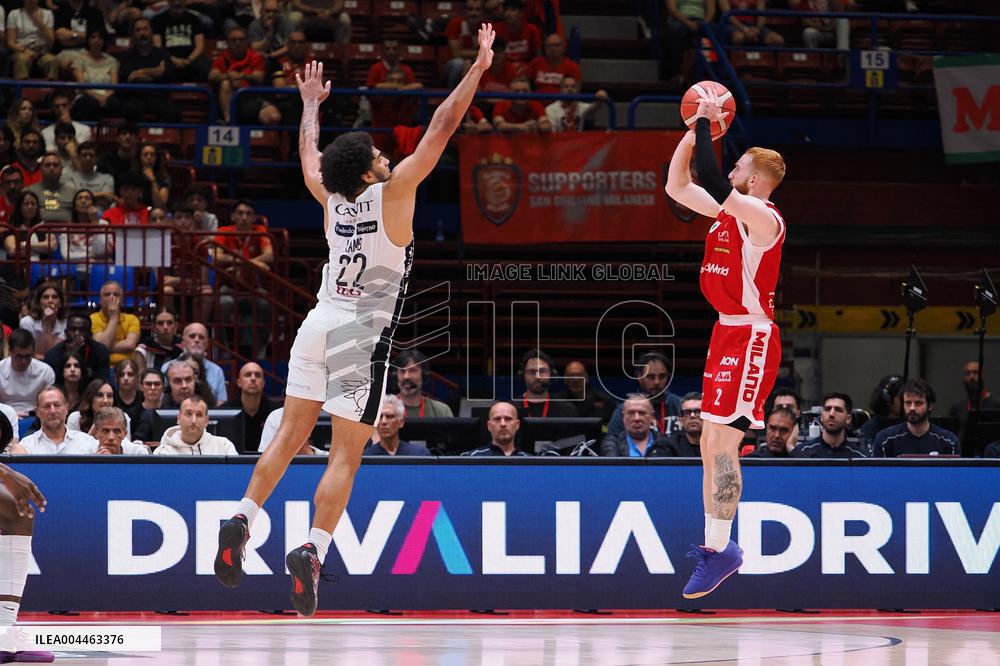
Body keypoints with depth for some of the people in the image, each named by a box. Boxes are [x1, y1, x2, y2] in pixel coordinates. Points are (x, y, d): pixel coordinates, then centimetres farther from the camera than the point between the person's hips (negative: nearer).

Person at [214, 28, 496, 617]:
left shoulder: (330, 197, 4)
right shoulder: (392, 194, -9)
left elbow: (308, 151, 25)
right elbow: (442, 128, -8)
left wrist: (312, 103, 43)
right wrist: (478, 68, -3)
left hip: (319, 326, 6)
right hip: (364, 336, -5)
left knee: (292, 434, 14)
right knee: (346, 455, -6)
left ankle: (242, 519, 2)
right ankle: (313, 550, -18)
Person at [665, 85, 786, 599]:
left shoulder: (762, 217, -15)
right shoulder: (729, 212, 13)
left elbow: (715, 186, -29)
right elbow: (676, 187, 19)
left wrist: (706, 126, -20)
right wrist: (694, 131, 9)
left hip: (750, 336, -10)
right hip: (728, 333, 10)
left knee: (722, 444, -12)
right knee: (711, 445, 11)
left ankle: (720, 549, -11)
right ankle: (715, 544, 15)